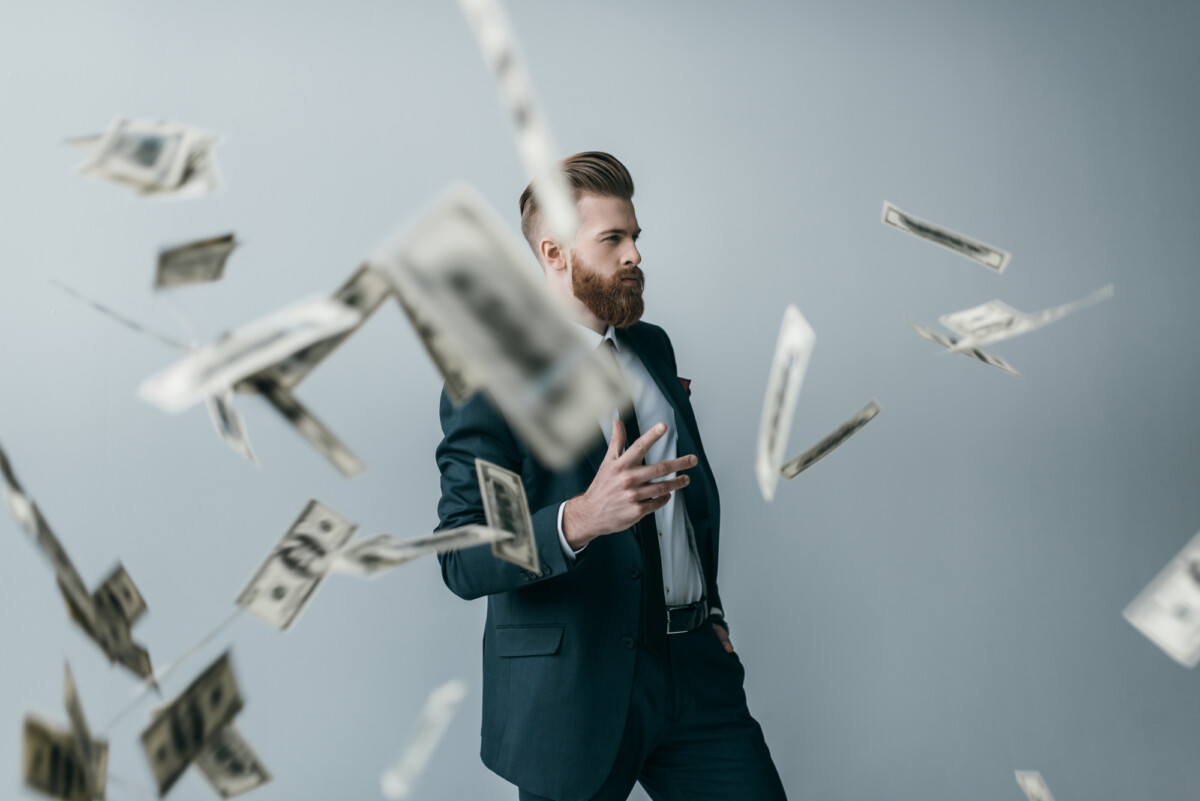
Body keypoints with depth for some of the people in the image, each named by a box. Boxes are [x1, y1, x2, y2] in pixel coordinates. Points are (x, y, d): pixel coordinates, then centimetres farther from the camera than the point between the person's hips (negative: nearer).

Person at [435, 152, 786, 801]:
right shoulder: (489, 380, -11)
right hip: (573, 691, -5)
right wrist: (579, 519, -33)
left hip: (697, 670, 6)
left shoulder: (652, 347, 11)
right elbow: (461, 562, -18)